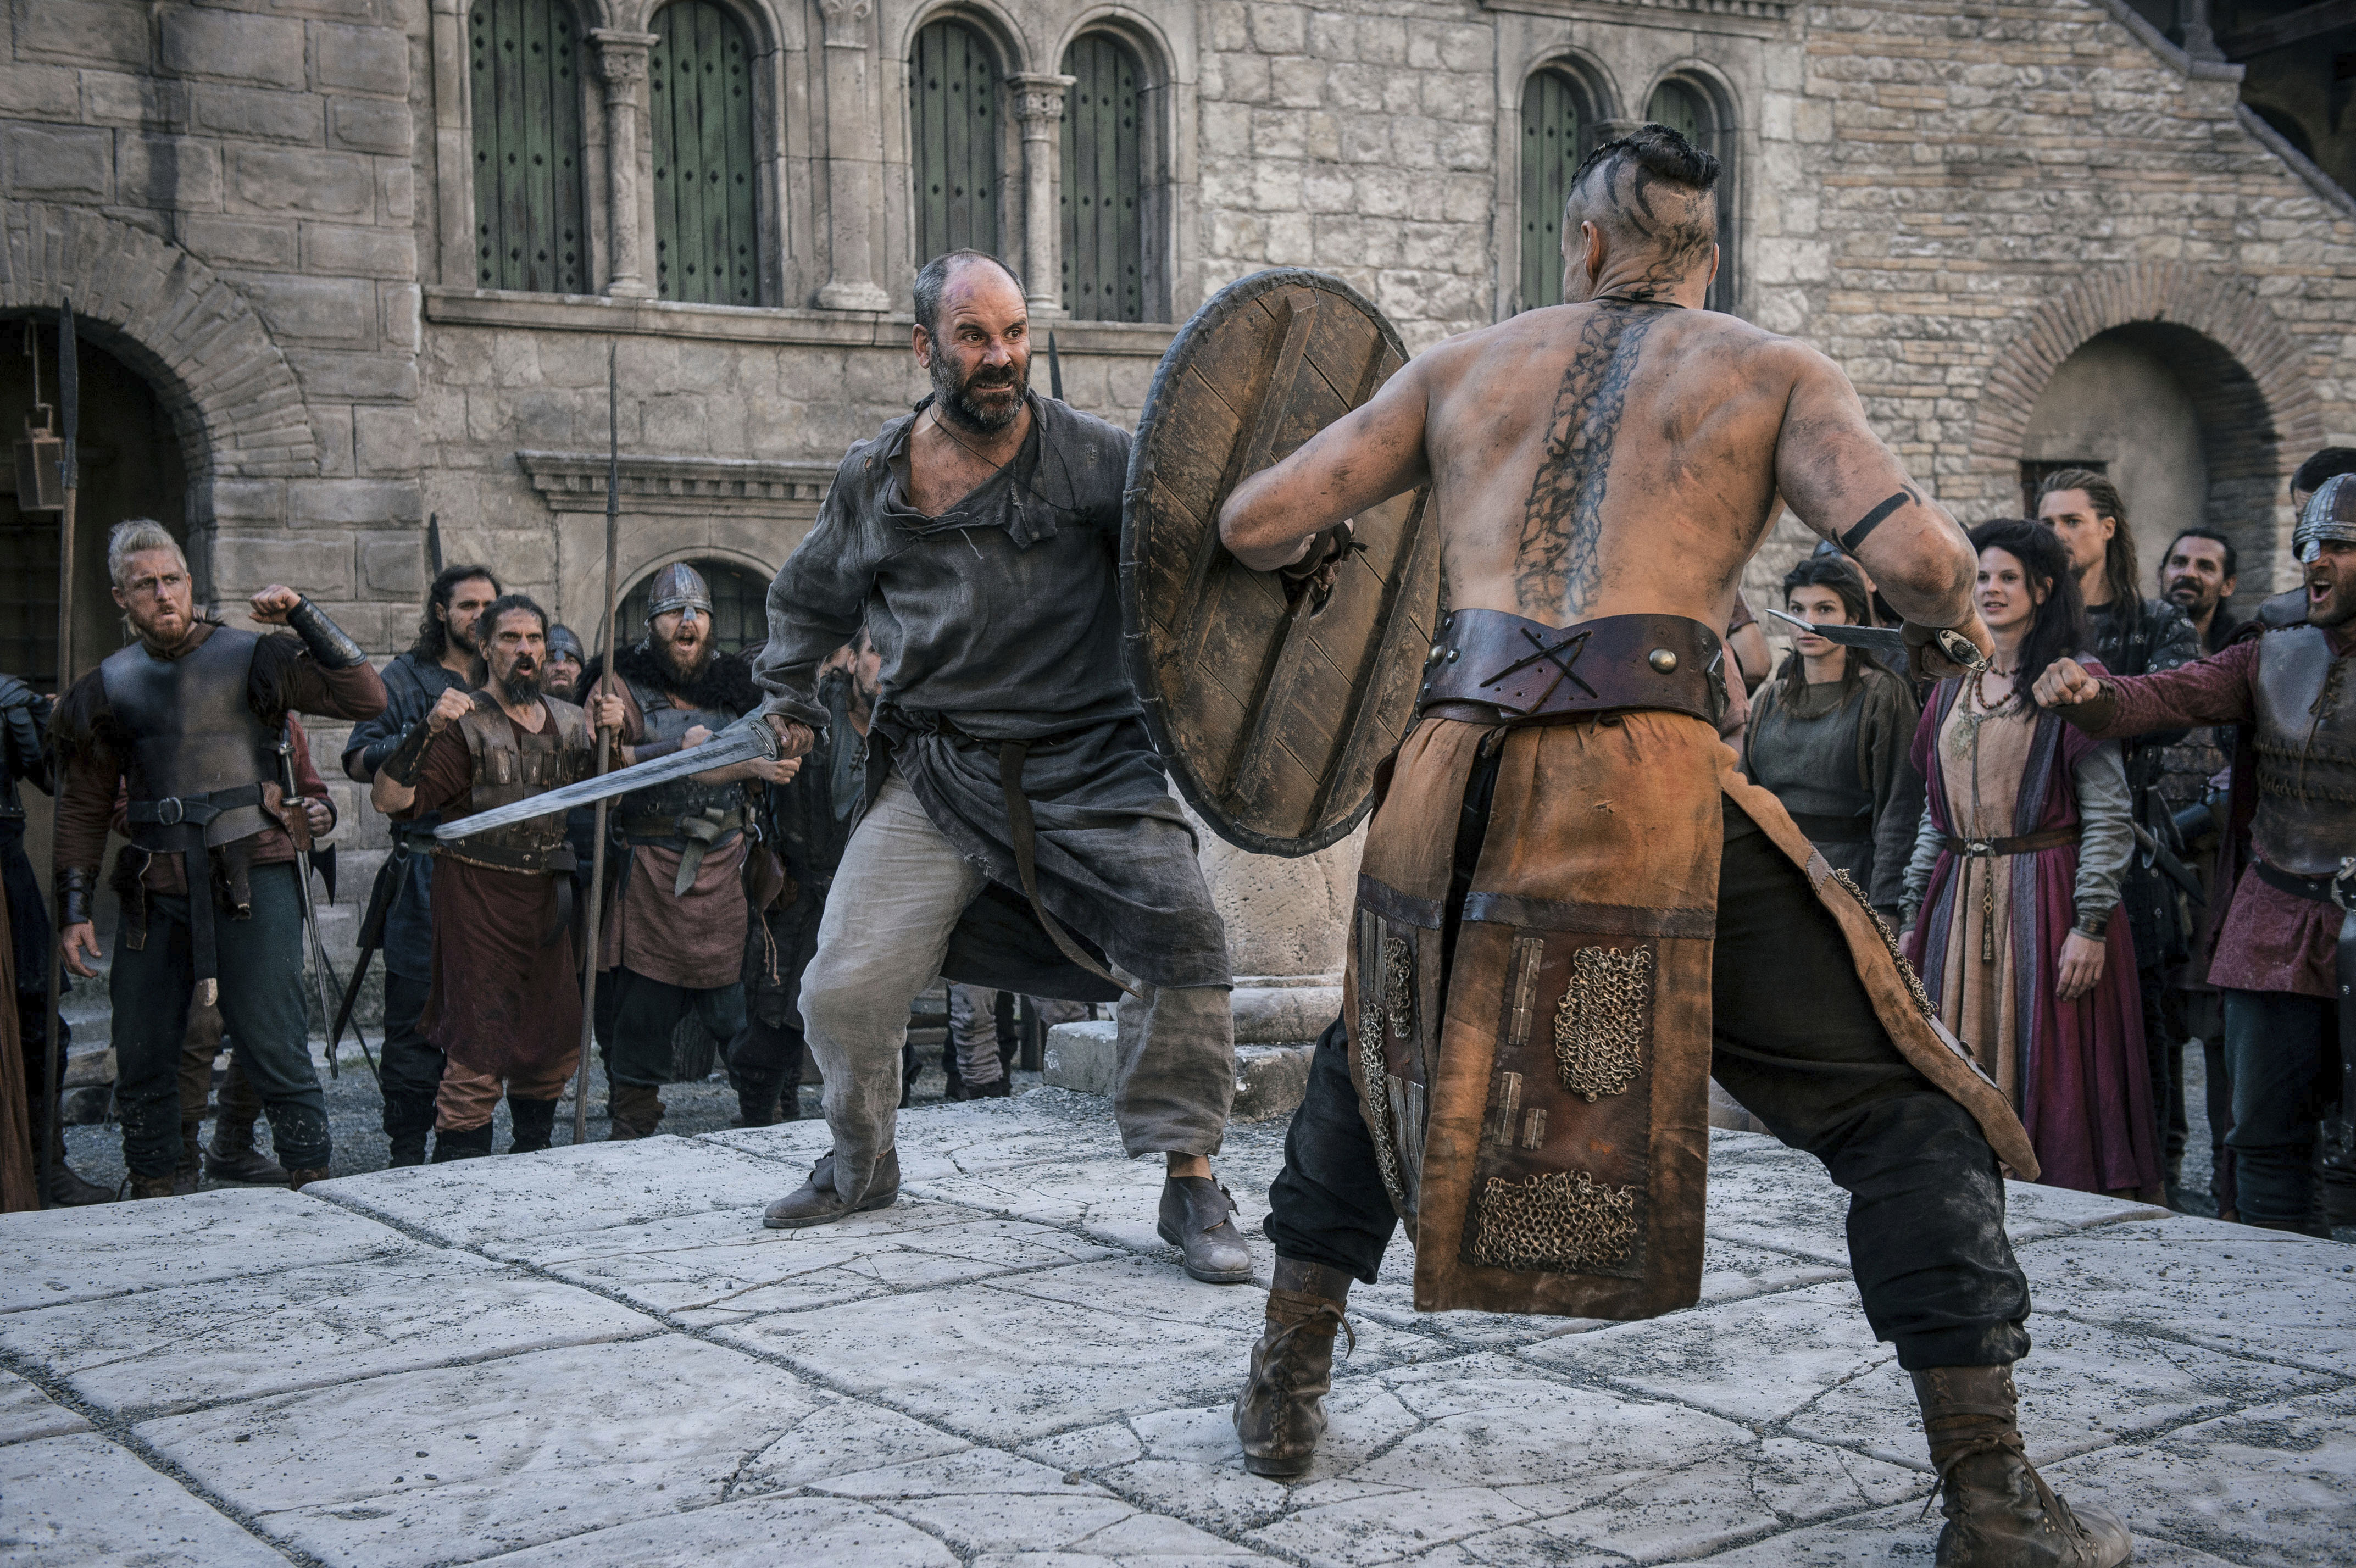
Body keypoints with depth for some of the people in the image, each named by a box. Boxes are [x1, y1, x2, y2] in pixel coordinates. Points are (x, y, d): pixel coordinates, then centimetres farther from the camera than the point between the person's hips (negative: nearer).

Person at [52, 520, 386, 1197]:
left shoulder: (252, 659, 2)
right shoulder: (108, 688, 13)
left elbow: (365, 698, -7)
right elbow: (83, 807, 17)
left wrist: (303, 616, -13)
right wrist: (74, 910, 10)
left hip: (252, 883, -4)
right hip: (154, 893, 4)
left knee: (278, 1052, -6)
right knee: (141, 1059, 8)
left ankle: (312, 1188, 2)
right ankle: (152, 1199, 21)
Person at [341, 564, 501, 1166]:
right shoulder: (406, 678, 5)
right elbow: (358, 763, -1)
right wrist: (426, 732, -15)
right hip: (424, 870, -3)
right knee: (415, 1017, -4)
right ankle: (407, 1156, 4)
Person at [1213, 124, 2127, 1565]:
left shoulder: (1466, 368, 19)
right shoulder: (1773, 373, 11)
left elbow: (1257, 523, 16)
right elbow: (1916, 550, -5)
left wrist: (1301, 541, 39)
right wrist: (1950, 624, 18)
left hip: (1456, 782, 3)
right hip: (1650, 792, -3)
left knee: (1376, 1062, 31)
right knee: (1907, 1111, 10)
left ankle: (1284, 1392, 37)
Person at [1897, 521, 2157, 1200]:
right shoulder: (1954, 688, 15)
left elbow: (2109, 817, -9)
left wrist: (2090, 925, -16)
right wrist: (1913, 914, 13)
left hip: (2044, 901, -6)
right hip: (1960, 903, 6)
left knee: (2046, 1075, -3)